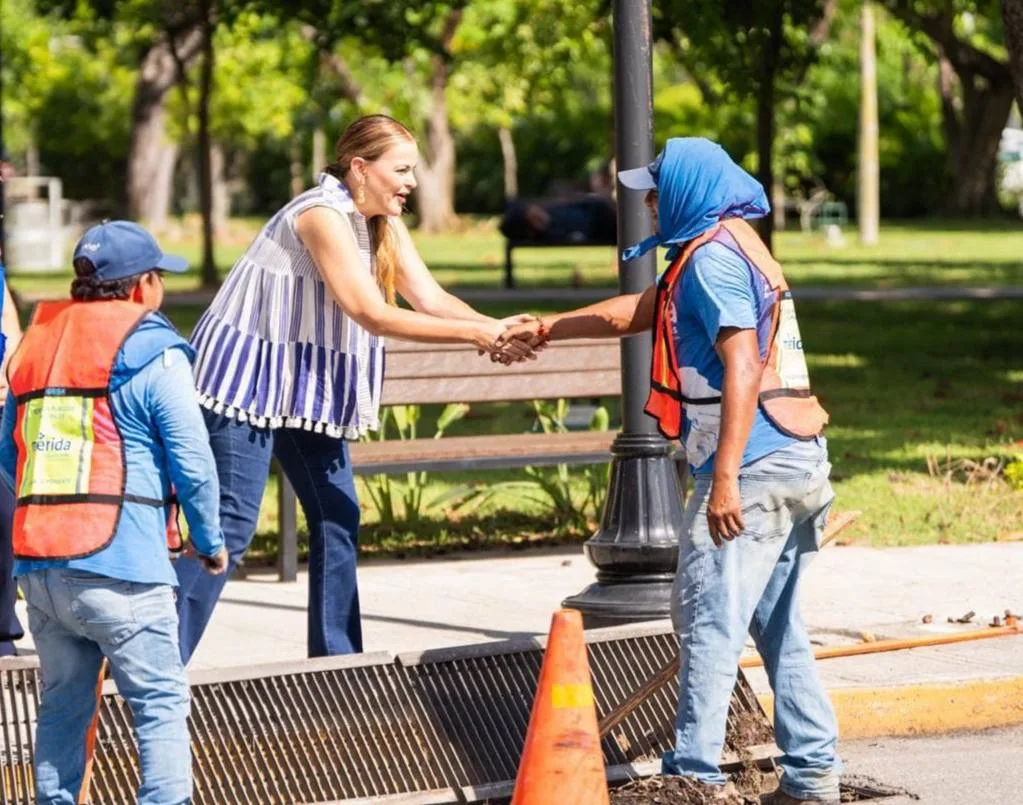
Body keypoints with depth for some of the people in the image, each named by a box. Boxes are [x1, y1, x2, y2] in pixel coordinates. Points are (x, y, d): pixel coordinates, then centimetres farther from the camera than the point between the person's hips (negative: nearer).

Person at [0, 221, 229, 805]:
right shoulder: (154, 356, -5)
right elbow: (192, 464, -6)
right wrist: (211, 543, 8)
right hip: (121, 568, -6)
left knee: (64, 702, 16)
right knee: (161, 702, -1)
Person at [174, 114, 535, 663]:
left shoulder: (384, 224, 7)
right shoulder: (322, 216, -21)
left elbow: (431, 298, -1)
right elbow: (369, 313, -27)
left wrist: (498, 330, -20)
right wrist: (477, 335, -28)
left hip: (305, 385, 9)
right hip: (249, 377, -9)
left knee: (337, 518, 7)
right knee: (232, 525, -12)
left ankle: (336, 655, 13)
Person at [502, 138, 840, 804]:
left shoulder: (712, 256, -11)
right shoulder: (735, 249, 21)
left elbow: (742, 369, -22)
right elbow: (636, 312, 35)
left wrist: (724, 479, -26)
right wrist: (547, 329, 43)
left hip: (752, 467, -10)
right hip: (799, 460, 10)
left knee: (709, 620, -8)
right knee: (778, 625, 13)